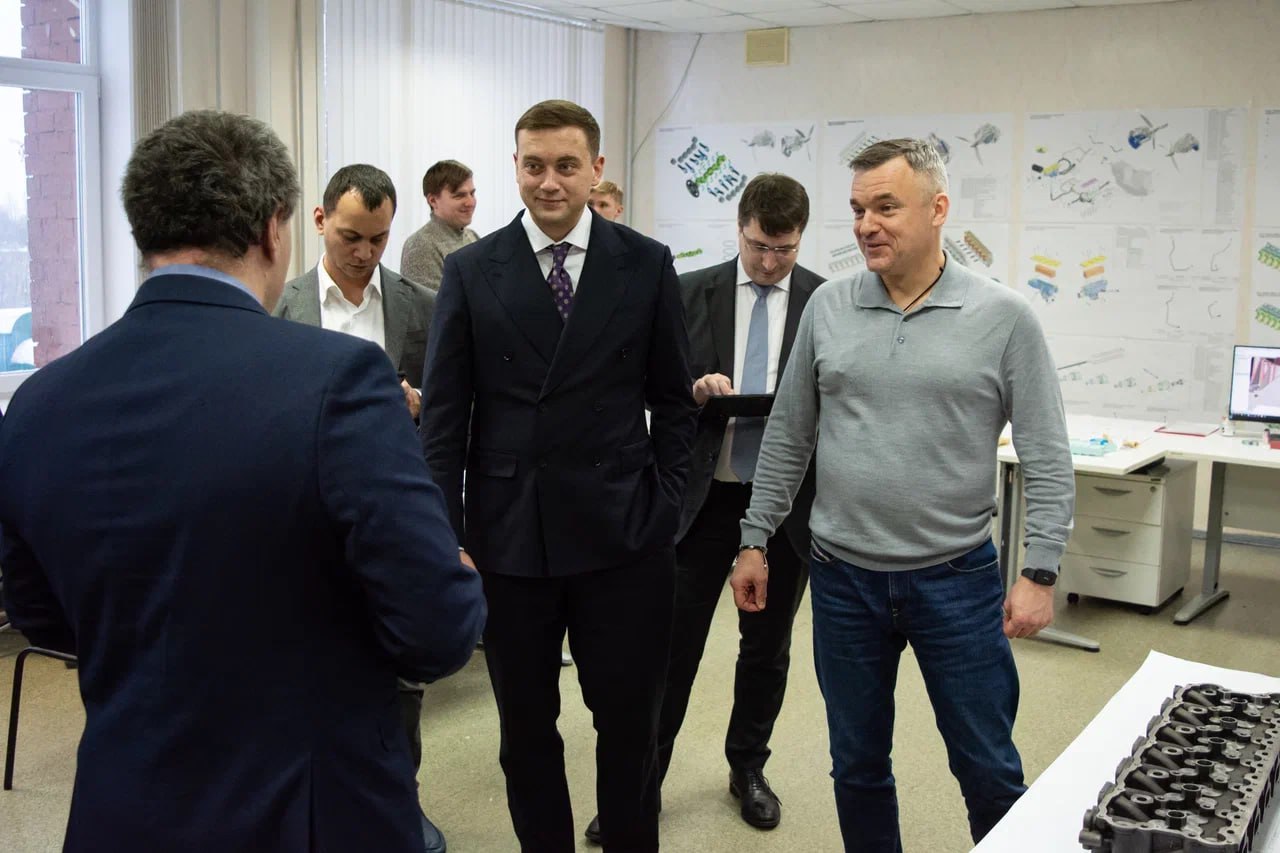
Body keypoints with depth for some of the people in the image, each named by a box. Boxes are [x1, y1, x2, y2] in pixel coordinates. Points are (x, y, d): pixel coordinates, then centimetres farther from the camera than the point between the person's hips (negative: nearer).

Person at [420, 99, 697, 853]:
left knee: (630, 723, 10)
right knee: (526, 727, 13)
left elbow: (674, 401, 6)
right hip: (508, 536, 1)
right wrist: (447, 535, -4)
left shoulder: (647, 265, 2)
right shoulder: (471, 271, 2)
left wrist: (664, 508, 0)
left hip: (622, 536, 0)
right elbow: (444, 414, 1)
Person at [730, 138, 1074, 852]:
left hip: (957, 579, -2)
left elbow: (1048, 460, -4)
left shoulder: (1005, 318, -6)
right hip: (844, 578, 3)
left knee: (990, 773, 8)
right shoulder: (828, 308, 2)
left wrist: (1040, 574, -9)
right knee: (858, 766, 15)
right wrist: (755, 541, 8)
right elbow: (787, 438, 8)